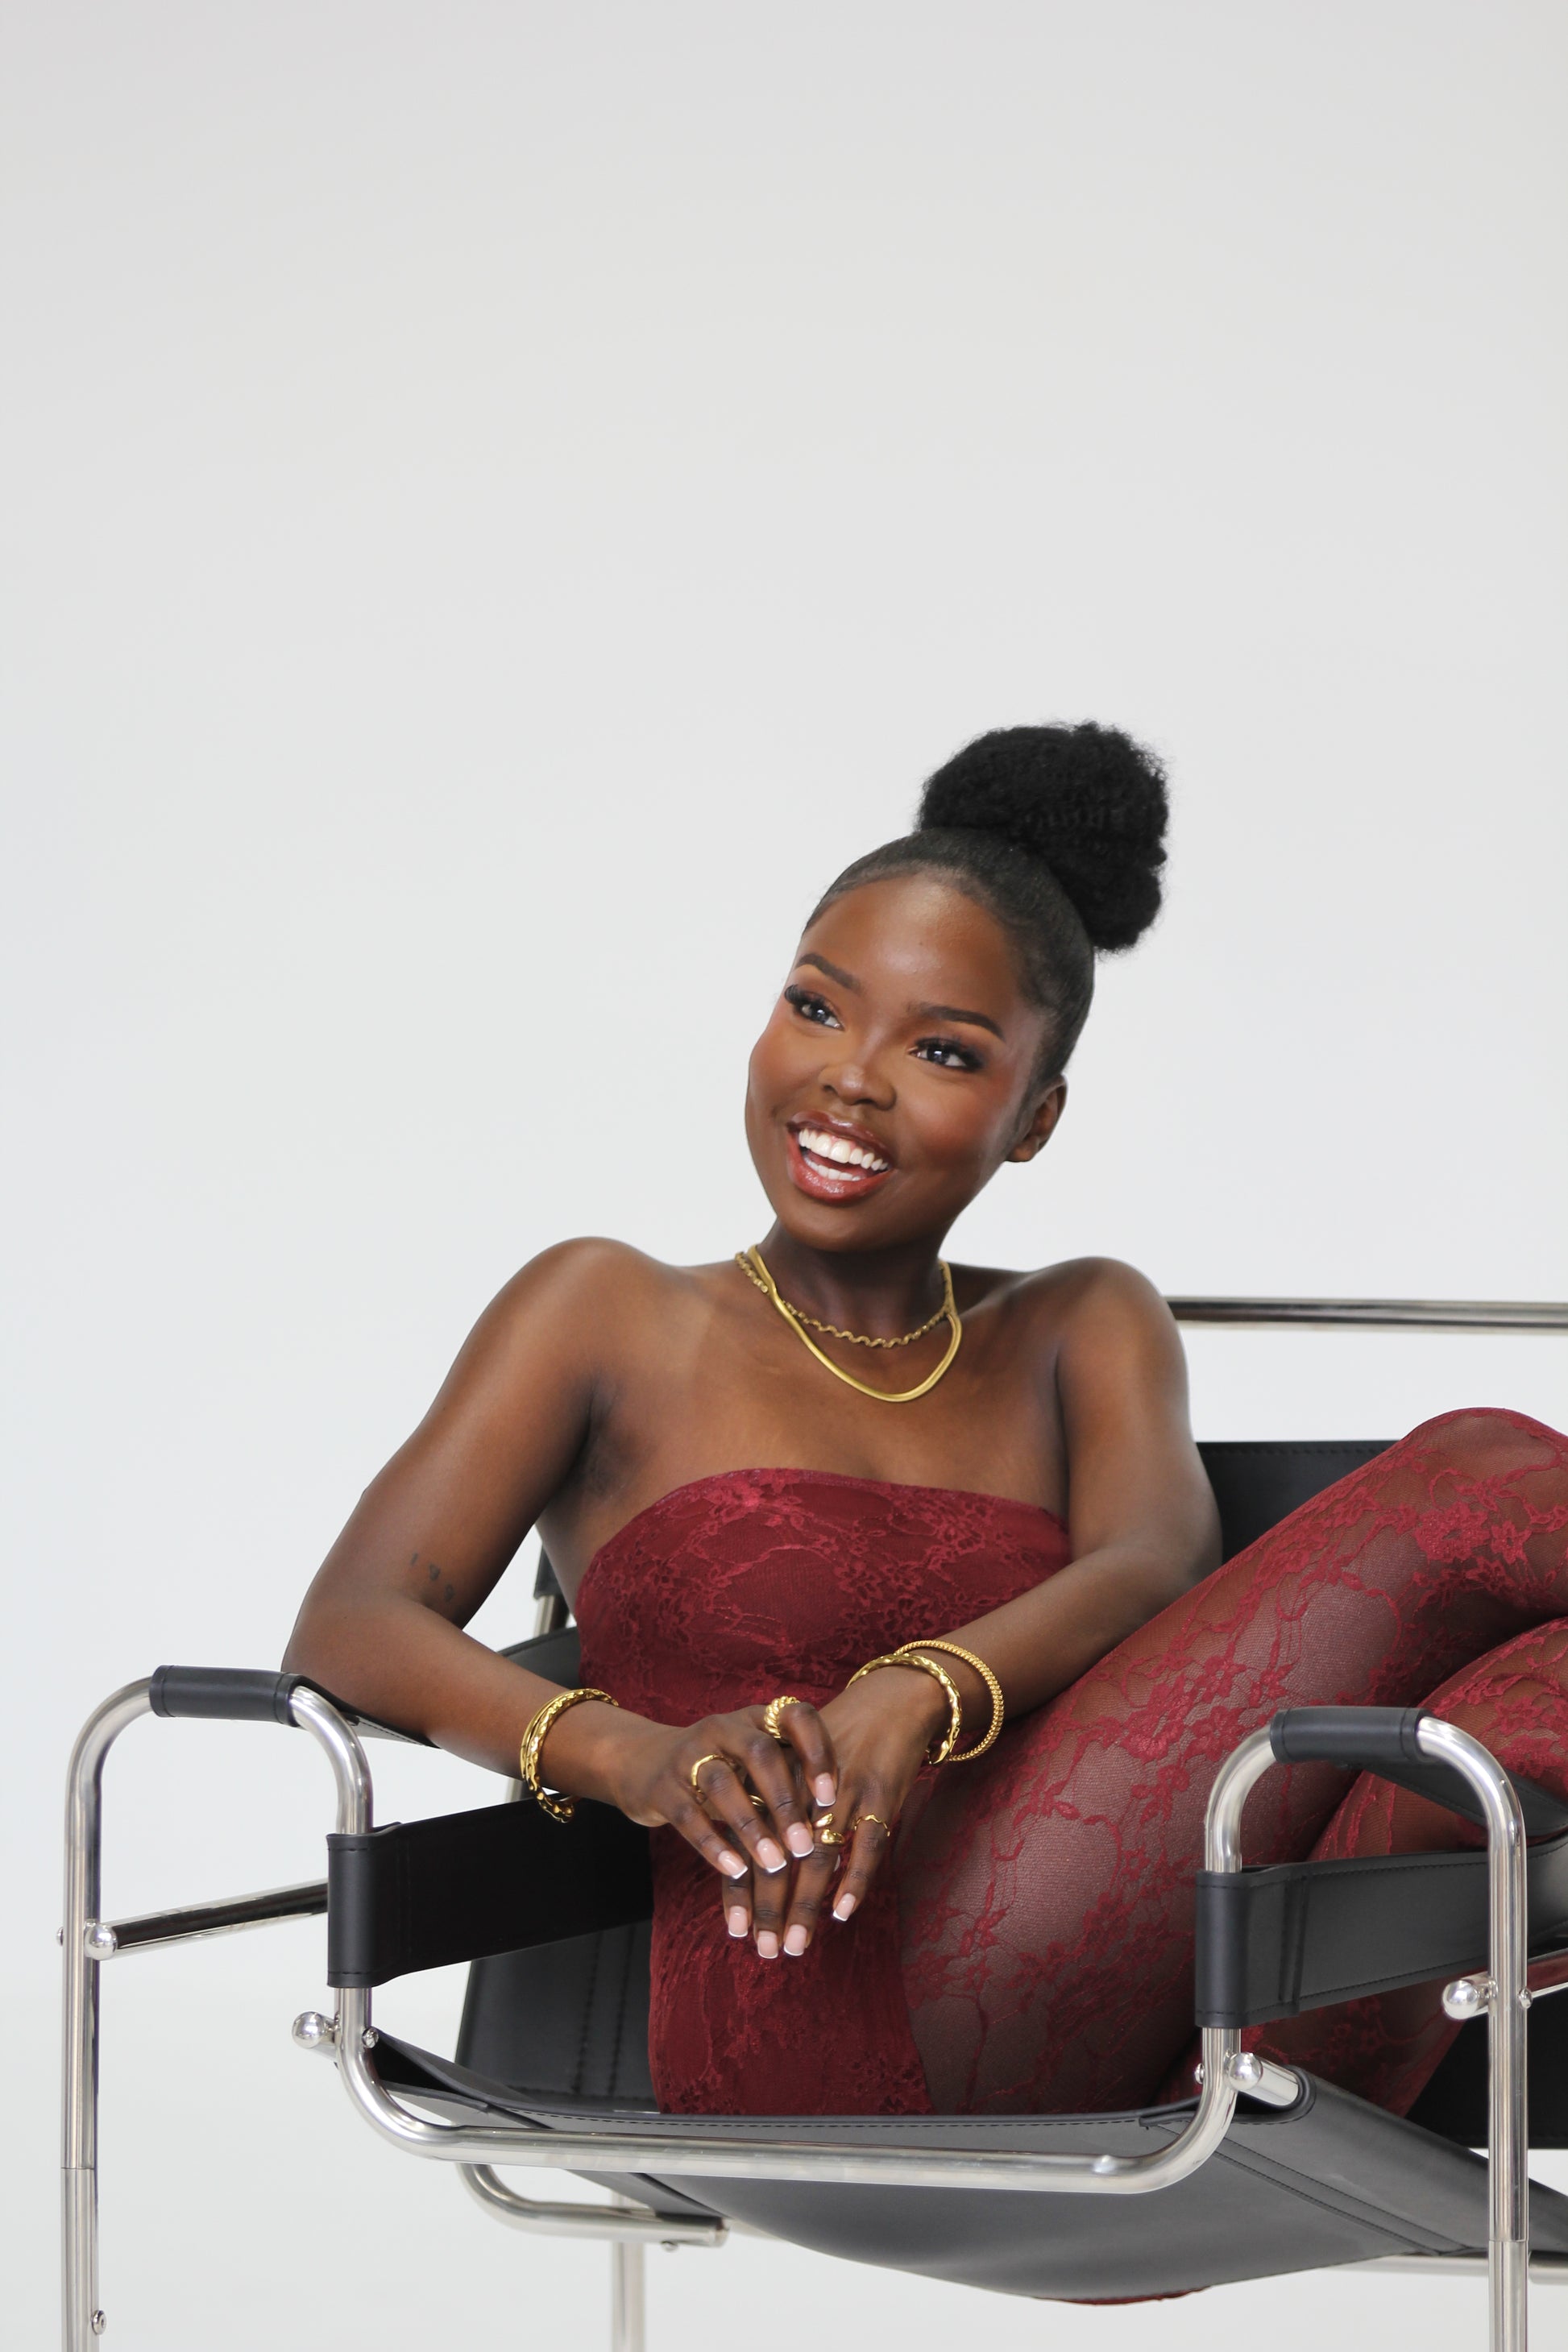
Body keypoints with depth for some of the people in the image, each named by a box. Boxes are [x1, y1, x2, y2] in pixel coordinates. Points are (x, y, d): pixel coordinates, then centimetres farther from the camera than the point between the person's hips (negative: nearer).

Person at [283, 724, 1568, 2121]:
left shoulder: (1087, 1330, 27)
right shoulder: (611, 1315, 20)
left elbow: (1154, 1571, 4)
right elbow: (347, 1633, 6)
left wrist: (921, 1695, -20)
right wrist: (639, 1756, -16)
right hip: (809, 2029, -4)